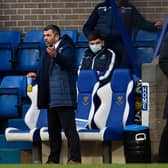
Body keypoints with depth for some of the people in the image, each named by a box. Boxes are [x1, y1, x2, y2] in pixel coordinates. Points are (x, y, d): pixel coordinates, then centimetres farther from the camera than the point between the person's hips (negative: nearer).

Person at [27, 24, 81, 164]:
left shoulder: (66, 48, -6)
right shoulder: (48, 52, 20)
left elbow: (66, 62, -29)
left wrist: (56, 56, -49)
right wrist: (37, 76, 9)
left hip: (64, 98, -9)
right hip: (51, 99, 9)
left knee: (69, 129, -11)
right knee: (53, 130, 11)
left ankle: (75, 159, -14)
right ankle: (53, 159, 15)